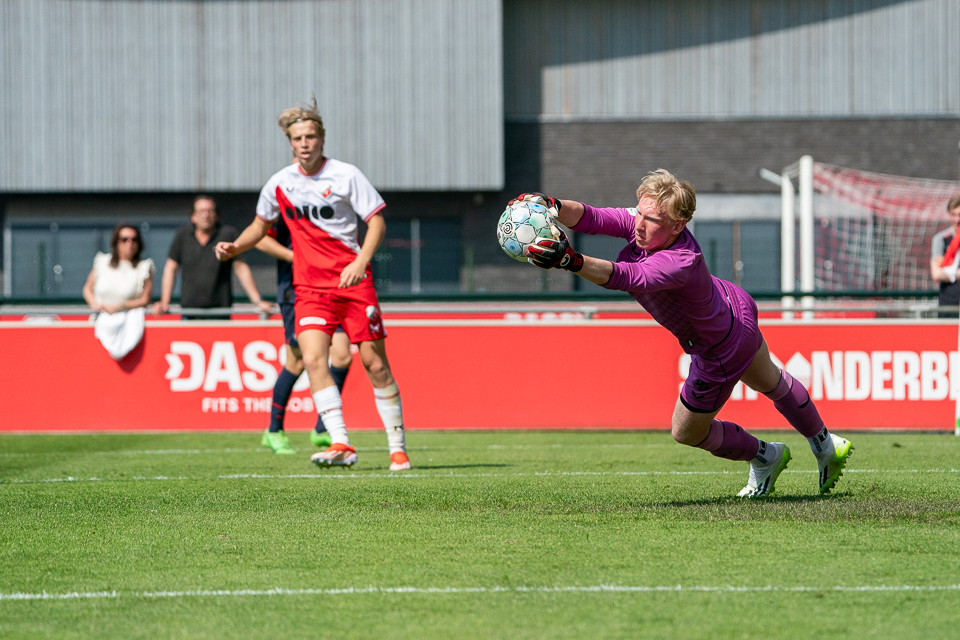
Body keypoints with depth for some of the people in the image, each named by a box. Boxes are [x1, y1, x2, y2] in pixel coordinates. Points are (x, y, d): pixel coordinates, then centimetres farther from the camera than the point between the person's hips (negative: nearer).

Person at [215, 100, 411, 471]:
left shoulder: (345, 176, -5)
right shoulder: (280, 184, 5)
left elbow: (377, 220, -4)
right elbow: (262, 225, 22)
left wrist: (361, 262, -18)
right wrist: (235, 248, 4)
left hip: (353, 281, -2)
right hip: (310, 286, 2)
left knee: (374, 363, -1)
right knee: (313, 358, -19)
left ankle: (398, 447, 11)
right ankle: (341, 445, -22)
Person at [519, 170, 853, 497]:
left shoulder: (681, 263, -46)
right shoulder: (641, 223, -24)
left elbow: (624, 277, -59)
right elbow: (591, 218, -33)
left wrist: (569, 259, -72)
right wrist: (551, 206, -52)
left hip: (722, 354, -8)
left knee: (687, 432, 17)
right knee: (771, 382, 33)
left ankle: (764, 456, 43)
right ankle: (825, 445, 59)